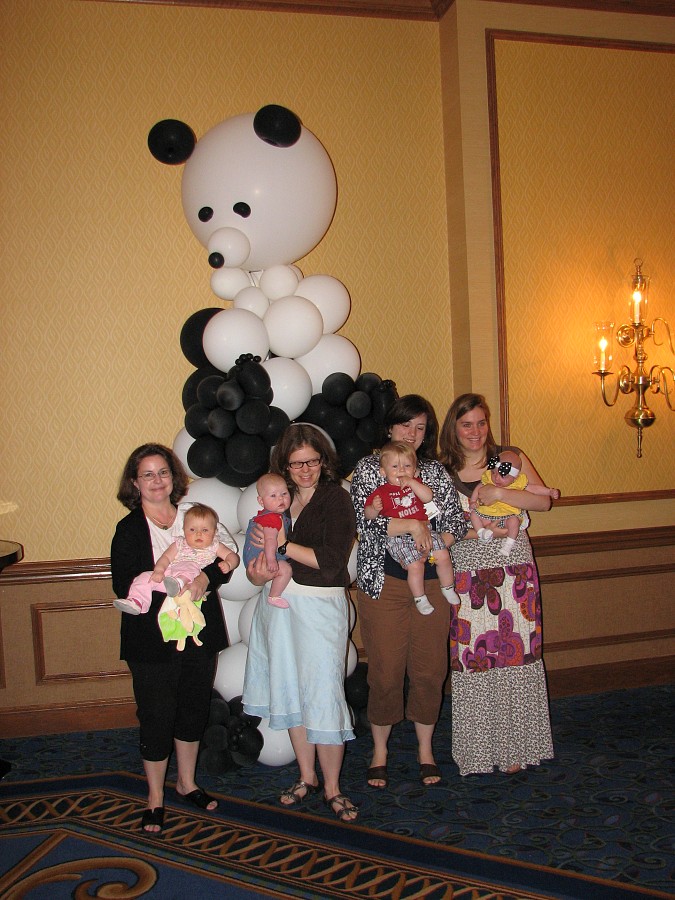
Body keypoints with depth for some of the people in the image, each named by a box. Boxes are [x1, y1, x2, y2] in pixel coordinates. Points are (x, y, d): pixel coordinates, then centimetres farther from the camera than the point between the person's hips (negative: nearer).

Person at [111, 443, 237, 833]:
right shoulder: (129, 530, -5)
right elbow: (125, 588, -13)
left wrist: (205, 577, -22)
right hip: (153, 640, -4)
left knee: (195, 709, 16)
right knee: (157, 717, 5)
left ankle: (187, 783, 37)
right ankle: (156, 798, 25)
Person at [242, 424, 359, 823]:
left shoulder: (335, 497, -8)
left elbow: (332, 561, -16)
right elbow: (262, 551, 13)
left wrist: (283, 546, -15)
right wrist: (260, 570, -9)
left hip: (319, 606, -5)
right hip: (277, 603, 6)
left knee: (322, 695, -2)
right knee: (290, 693, 13)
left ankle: (332, 788, 14)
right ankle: (306, 778, 28)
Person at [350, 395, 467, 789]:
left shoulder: (437, 471, 12)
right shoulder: (368, 468, 4)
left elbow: (457, 521, 5)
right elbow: (363, 520, -10)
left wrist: (431, 546, -12)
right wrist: (412, 525, -18)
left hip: (432, 582, 3)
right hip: (384, 583, -2)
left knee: (430, 668, 7)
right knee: (386, 671, 1)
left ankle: (426, 749, 27)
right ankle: (380, 752, 21)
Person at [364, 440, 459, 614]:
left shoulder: (415, 484, 12)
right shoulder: (381, 492, 1)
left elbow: (428, 497, -6)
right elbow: (368, 514, -1)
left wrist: (412, 482, -15)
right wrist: (375, 508, -23)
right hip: (398, 538, -4)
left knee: (443, 556, -7)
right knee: (415, 565, -20)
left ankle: (448, 589, 18)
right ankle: (420, 599, 2)